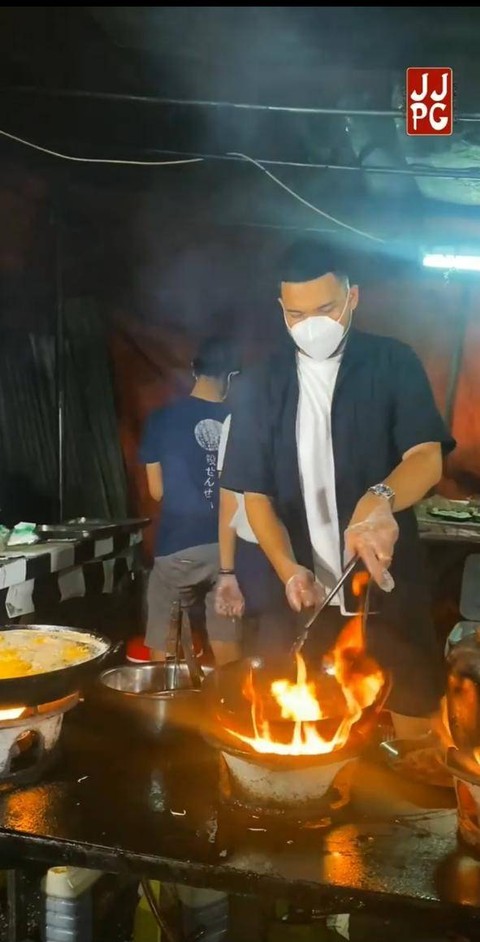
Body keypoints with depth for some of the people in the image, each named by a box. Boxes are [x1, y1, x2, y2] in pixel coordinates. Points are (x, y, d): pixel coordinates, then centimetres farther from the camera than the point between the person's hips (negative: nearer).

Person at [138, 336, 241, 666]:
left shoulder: (162, 419, -3)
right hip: (227, 546, 2)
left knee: (164, 649, 10)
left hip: (178, 546, -2)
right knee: (226, 644, 11)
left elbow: (157, 490, 3)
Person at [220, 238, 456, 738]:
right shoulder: (263, 385, 3)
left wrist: (380, 500, -36)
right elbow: (255, 493, 2)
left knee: (415, 718, 10)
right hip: (310, 591, 2)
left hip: (389, 583, -1)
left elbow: (427, 458, -14)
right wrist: (288, 570, -15)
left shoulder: (393, 364, -2)